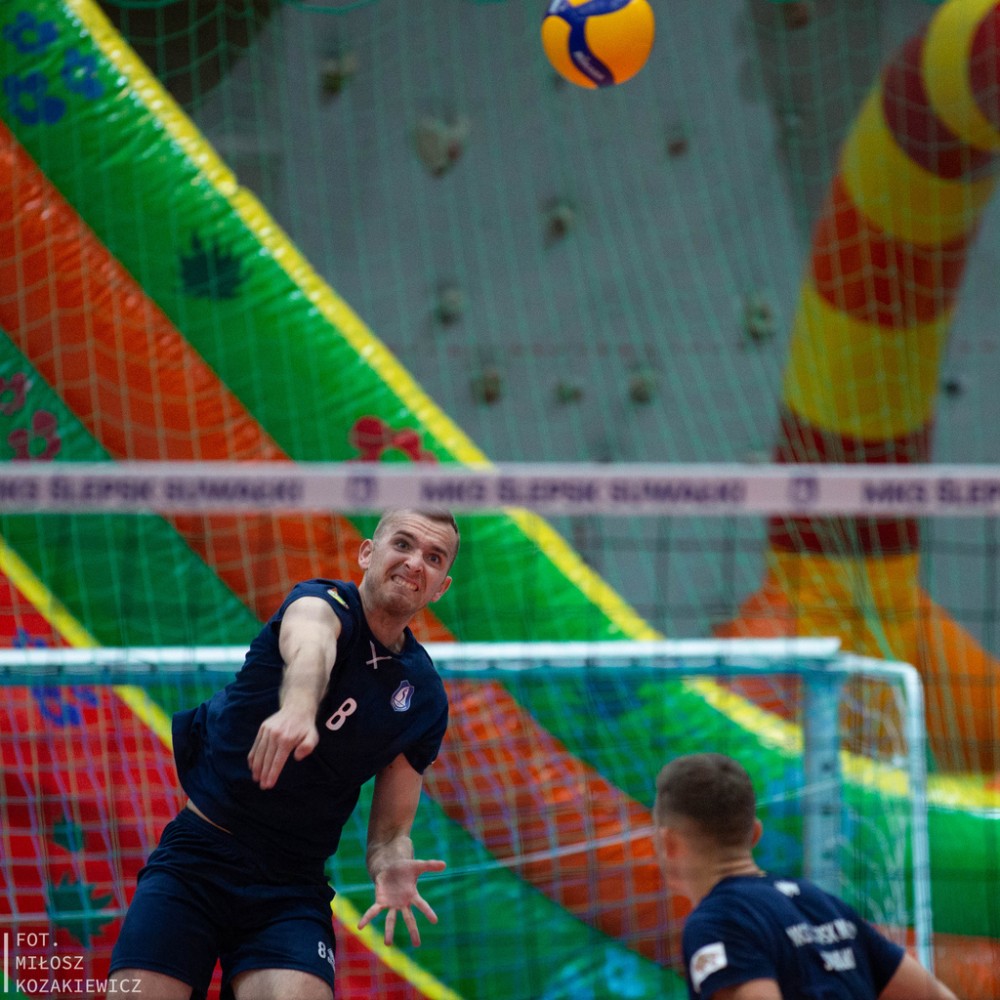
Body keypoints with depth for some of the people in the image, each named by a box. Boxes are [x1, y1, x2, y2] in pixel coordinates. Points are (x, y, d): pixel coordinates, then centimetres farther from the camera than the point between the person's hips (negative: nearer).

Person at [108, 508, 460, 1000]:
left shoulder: (426, 698, 5)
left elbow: (391, 827, 10)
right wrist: (298, 706, -58)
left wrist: (391, 868, -16)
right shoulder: (323, 602, -8)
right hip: (197, 855, -2)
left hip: (292, 889, 2)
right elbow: (309, 642, -34)